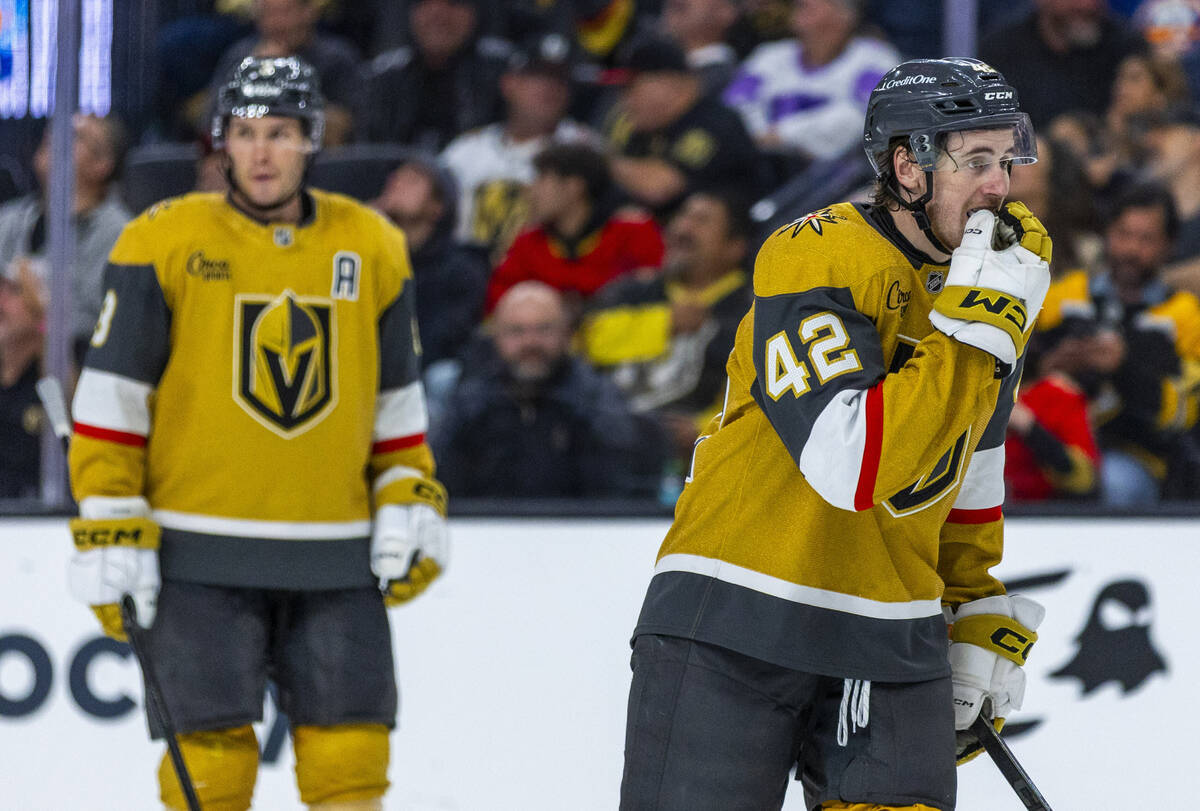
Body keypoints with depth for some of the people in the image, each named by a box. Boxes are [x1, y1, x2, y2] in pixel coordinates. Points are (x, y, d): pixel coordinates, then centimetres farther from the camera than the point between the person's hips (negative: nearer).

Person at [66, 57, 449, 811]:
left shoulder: (373, 247, 9)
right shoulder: (164, 243, -2)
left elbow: (396, 399, 18)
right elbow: (111, 400, -2)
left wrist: (410, 505, 7)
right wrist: (110, 530, -7)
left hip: (335, 556, 3)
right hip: (200, 550, -3)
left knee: (351, 745, 1)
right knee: (211, 748, -5)